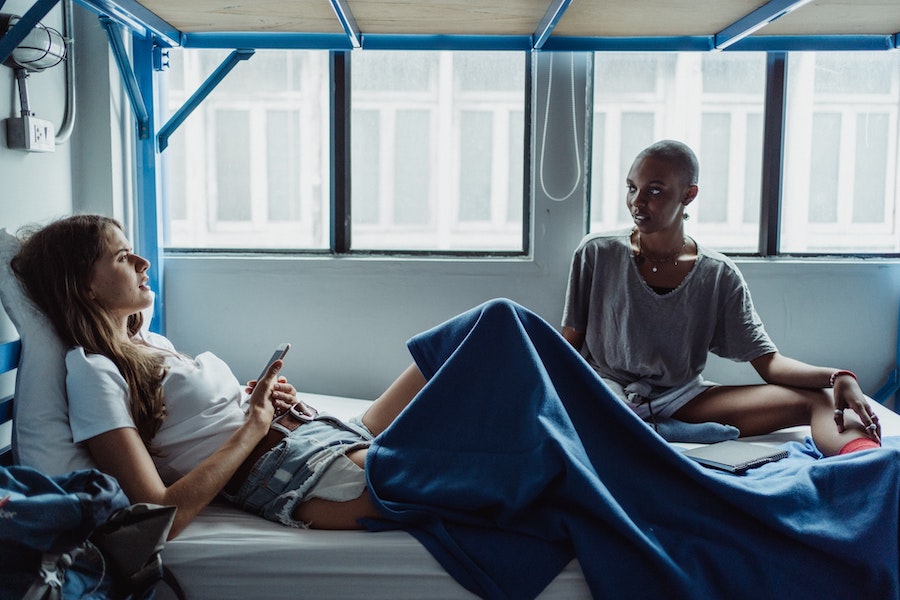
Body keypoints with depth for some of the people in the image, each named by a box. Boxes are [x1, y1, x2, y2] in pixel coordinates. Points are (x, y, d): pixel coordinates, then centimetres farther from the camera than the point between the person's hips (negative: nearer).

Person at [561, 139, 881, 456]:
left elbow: (768, 361, -1)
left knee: (823, 399, -19)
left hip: (681, 398, 2)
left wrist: (837, 377, -20)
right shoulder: (597, 253, -1)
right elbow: (569, 343, 4)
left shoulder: (719, 275, 1)